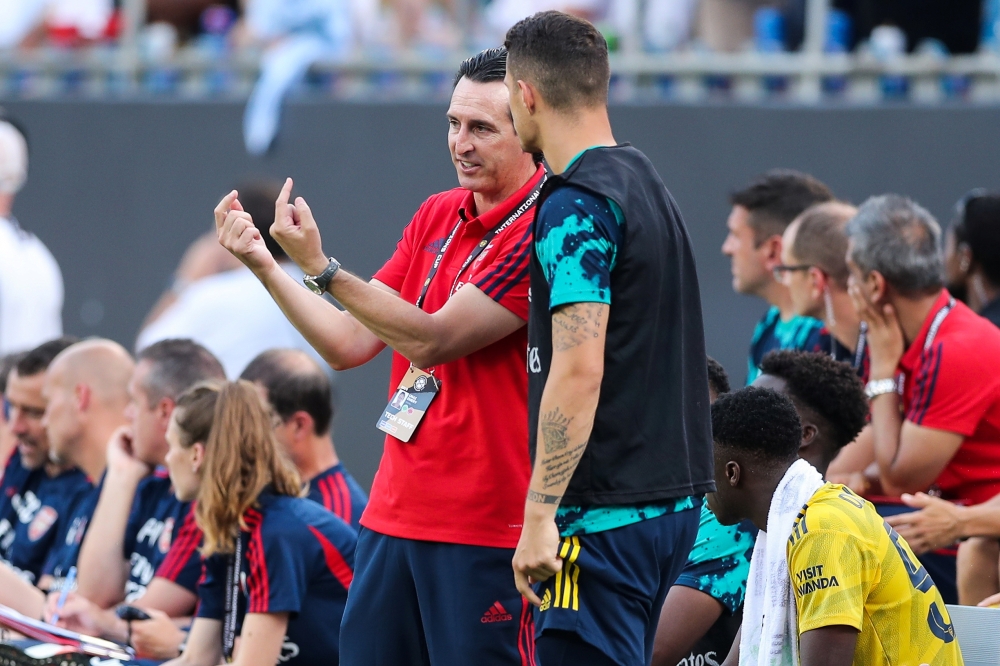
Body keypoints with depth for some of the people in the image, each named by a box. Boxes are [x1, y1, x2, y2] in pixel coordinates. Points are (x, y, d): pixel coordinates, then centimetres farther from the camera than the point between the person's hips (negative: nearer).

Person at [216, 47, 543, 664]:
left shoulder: (541, 230, -13)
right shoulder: (437, 215, 13)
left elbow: (431, 339, -19)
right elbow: (349, 343, 14)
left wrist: (321, 267, -25)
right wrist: (264, 265, 2)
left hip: (487, 530, -7)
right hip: (394, 514, 7)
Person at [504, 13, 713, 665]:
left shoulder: (576, 206, -14)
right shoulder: (646, 182, 15)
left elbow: (579, 371, -22)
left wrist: (540, 515, -21)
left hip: (606, 513, -10)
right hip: (673, 496, 10)